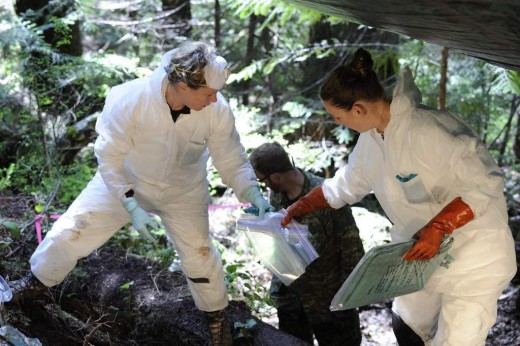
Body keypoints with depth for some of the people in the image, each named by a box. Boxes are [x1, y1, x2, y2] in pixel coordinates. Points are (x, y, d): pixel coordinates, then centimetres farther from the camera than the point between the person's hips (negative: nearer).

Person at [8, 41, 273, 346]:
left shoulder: (217, 110, -29)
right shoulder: (128, 100, -35)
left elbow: (233, 161, -15)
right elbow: (110, 158, -24)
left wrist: (254, 195, -30)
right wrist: (131, 205, -29)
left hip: (183, 192, 1)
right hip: (124, 181, -1)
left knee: (199, 254, 7)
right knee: (69, 233, 2)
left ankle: (216, 314, 36)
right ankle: (39, 279, 34)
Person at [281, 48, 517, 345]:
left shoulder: (428, 131, -30)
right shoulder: (372, 136, -2)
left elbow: (486, 184, -26)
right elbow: (347, 184, 16)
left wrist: (436, 229, -32)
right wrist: (303, 206, 17)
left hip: (473, 252, -8)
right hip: (425, 253, 8)